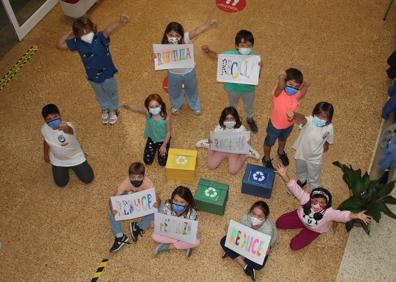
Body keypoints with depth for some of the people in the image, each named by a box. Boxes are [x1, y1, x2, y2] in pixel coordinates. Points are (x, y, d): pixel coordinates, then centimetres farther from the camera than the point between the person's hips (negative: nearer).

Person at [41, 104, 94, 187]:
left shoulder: (67, 126, -38)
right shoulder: (44, 129, -22)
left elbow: (69, 130, -65)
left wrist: (66, 129, -90)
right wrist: (46, 154, 16)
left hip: (75, 157, -2)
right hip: (58, 160, 3)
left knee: (88, 179, 3)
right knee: (61, 183, 1)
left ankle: (73, 166, 32)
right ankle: (66, 168, 32)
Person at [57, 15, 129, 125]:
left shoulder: (100, 38, -29)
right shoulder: (77, 43, -17)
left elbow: (108, 30, -52)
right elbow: (60, 45, -7)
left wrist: (119, 21, -73)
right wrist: (69, 35, -17)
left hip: (107, 74, -3)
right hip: (93, 77, 3)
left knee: (111, 93, 25)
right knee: (100, 95, 30)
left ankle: (114, 109, 54)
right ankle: (105, 109, 59)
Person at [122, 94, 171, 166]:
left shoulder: (166, 117, -30)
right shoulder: (147, 113, -27)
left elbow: (168, 131, -16)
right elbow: (136, 109, -45)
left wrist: (164, 145, -12)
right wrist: (127, 106, -68)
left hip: (163, 140, -2)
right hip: (151, 139, 2)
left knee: (163, 163, -1)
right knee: (147, 161, 5)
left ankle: (160, 148, 28)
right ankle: (155, 148, 34)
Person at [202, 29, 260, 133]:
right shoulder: (230, 55, -26)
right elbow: (216, 56, -12)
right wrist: (207, 51, -31)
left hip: (249, 88, 0)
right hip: (233, 87, 0)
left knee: (249, 105, 30)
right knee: (232, 105, 31)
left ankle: (250, 118, 62)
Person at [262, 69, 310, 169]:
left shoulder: (297, 95, -25)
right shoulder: (278, 93, -37)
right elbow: (281, 78, -54)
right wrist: (284, 76, -35)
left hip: (289, 124, 4)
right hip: (275, 125, -4)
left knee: (283, 139, 35)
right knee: (269, 142, 25)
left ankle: (281, 152, 67)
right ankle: (266, 159, 54)